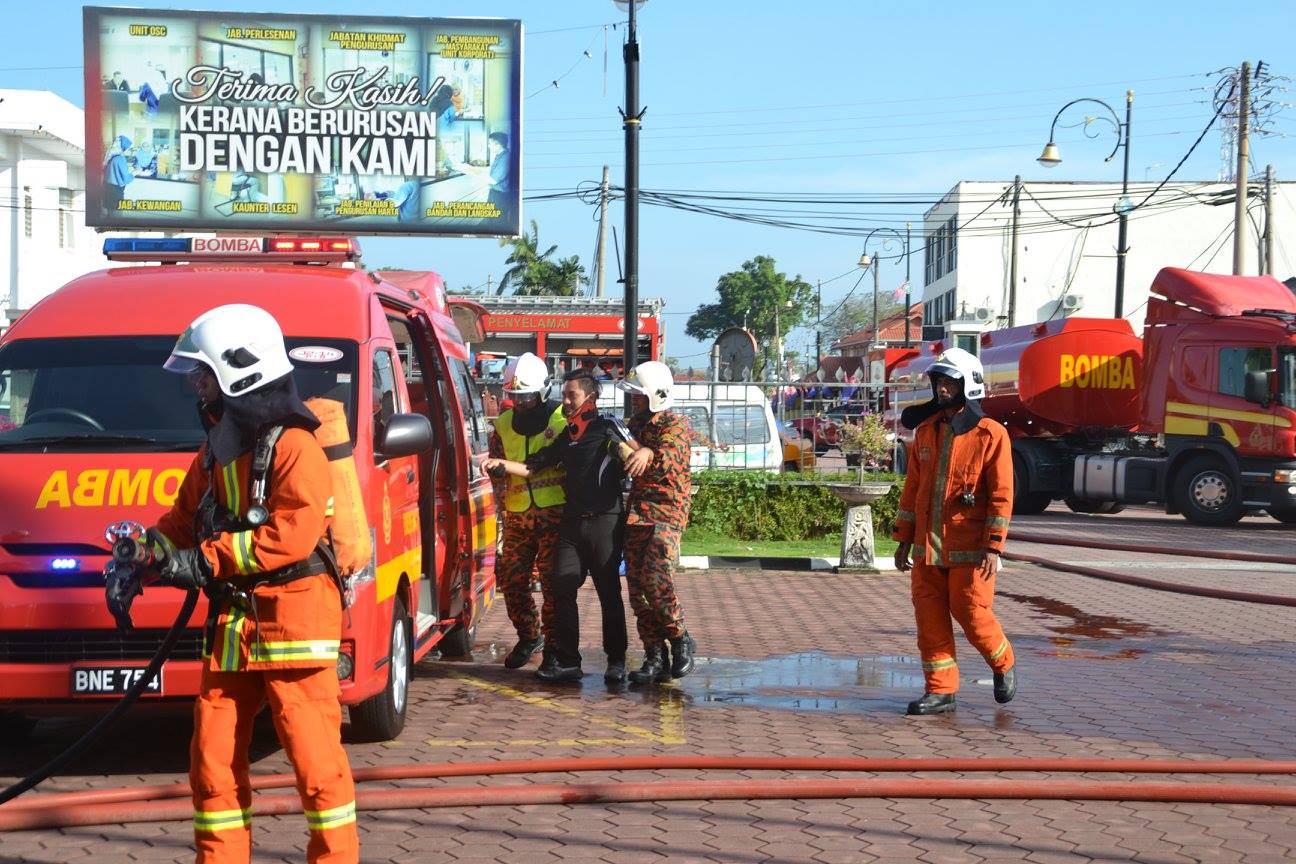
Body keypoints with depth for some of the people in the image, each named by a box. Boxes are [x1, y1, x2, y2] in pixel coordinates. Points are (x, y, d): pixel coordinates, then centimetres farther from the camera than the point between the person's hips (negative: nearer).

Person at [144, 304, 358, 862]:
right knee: (212, 758, 10)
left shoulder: (292, 448, -12)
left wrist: (206, 560, -19)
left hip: (292, 622, -8)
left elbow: (293, 535, -21)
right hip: (231, 625, 9)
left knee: (313, 755, -5)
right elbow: (183, 519, 23)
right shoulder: (214, 454, 17)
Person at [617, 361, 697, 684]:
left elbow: (670, 456, -25)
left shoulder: (675, 425, -5)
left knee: (656, 580, -23)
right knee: (638, 588, 3)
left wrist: (649, 454, -45)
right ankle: (655, 658, 9)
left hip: (667, 514, -8)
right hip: (637, 514, 8)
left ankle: (680, 640, -3)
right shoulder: (638, 425, 18)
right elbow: (629, 467, 30)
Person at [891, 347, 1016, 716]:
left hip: (969, 548, -5)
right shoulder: (926, 431, 10)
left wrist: (993, 547, -14)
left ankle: (1003, 664, 25)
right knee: (930, 616, 3)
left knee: (971, 614, -3)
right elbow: (913, 488, 15)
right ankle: (940, 690, 11)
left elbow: (1001, 495, -9)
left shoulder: (990, 435, -6)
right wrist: (904, 540, 13)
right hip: (928, 547, 5)